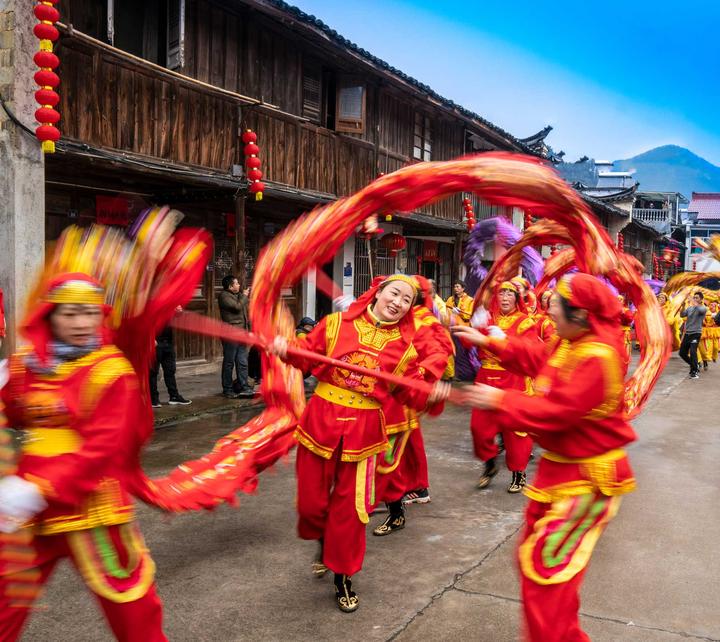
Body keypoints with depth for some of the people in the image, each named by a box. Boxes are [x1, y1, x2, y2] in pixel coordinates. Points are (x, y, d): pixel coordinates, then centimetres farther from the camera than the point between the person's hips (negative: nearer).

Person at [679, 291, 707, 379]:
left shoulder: (703, 308, -3)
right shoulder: (689, 308, 11)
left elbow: (700, 310, -26)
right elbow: (682, 315, -1)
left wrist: (694, 303, -15)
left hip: (696, 333, -6)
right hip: (687, 333, 6)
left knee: (692, 352, -19)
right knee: (682, 353, 9)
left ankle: (695, 372, -4)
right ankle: (694, 366, 31)